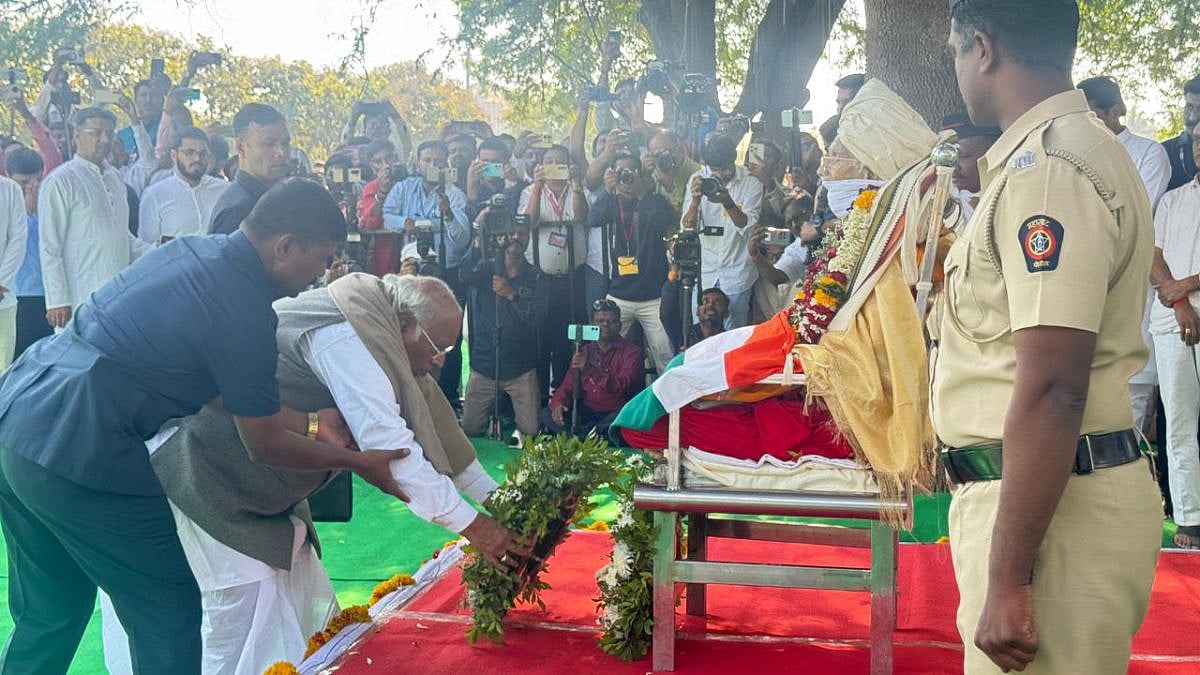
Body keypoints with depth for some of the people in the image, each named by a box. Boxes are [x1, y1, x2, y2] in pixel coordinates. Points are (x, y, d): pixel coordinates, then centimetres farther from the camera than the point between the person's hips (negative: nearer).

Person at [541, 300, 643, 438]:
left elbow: (624, 386, -20)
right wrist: (558, 404, -14)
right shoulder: (584, 352, 14)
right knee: (547, 415, -17)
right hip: (587, 413, 5)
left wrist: (591, 371, -33)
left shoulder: (631, 351, -3)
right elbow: (568, 386, 10)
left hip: (616, 415, -4)